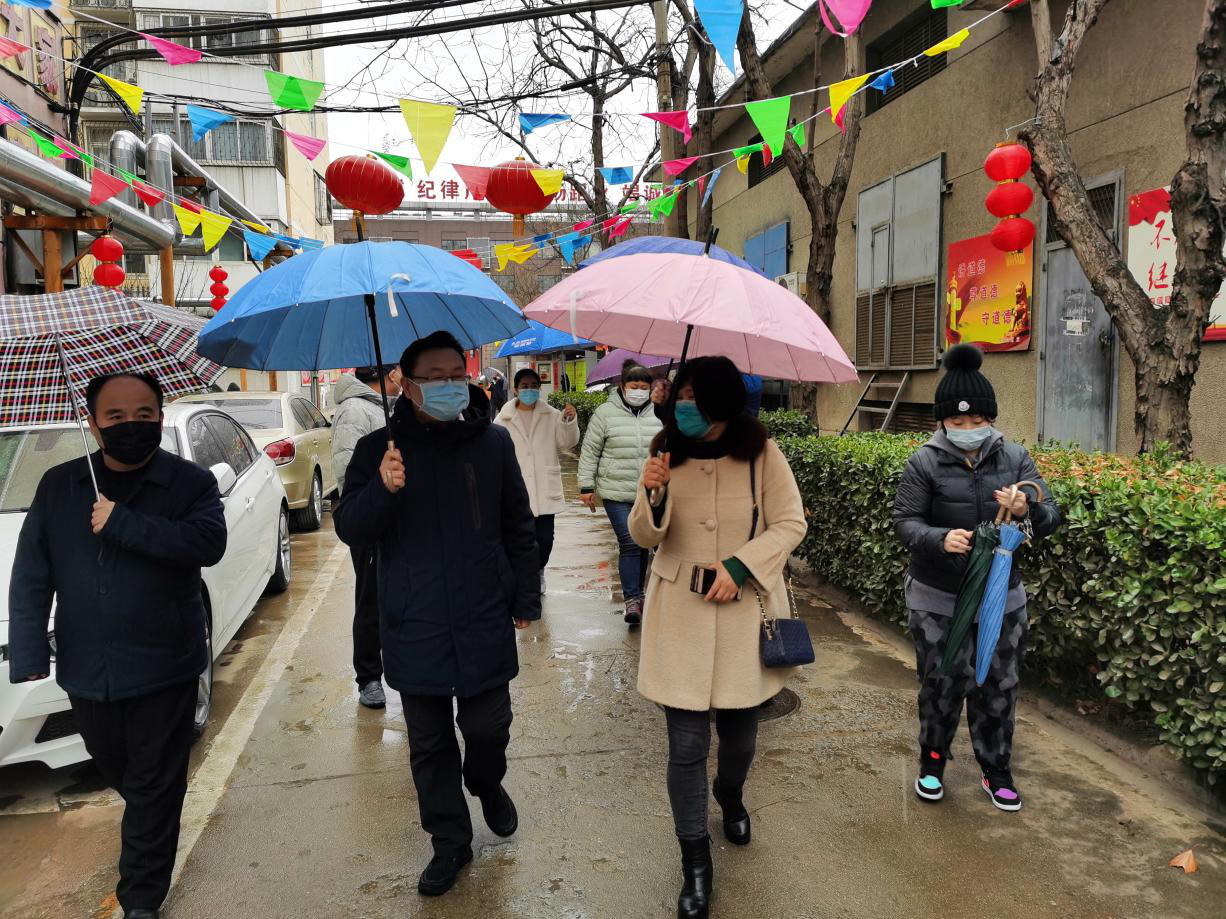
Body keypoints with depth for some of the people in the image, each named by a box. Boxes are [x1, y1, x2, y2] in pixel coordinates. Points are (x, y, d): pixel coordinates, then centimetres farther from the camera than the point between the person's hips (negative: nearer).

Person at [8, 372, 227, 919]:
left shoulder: (191, 482, -7)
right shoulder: (59, 486, 2)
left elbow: (208, 544, -24)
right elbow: (30, 574, 2)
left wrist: (122, 524, -28)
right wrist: (28, 653, -6)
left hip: (163, 669, -4)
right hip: (84, 669, 4)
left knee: (155, 785, 5)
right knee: (115, 770, 23)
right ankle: (150, 824, 53)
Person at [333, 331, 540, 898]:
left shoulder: (493, 443, 0)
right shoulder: (377, 450, -2)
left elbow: (518, 528, 7)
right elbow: (349, 530, -5)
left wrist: (524, 601, 9)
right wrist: (381, 491, -26)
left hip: (484, 626, 0)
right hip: (414, 630, 0)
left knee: (489, 729, 9)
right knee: (430, 744, 11)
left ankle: (487, 784, 44)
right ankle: (450, 842, 31)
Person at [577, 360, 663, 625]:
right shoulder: (606, 413, -3)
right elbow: (590, 452, 2)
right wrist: (586, 486, 0)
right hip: (617, 493, -3)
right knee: (629, 543, -10)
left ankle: (637, 593, 27)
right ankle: (631, 599, -3)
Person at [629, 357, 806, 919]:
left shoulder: (761, 453, -6)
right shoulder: (667, 452, 0)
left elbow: (790, 523, -3)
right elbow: (645, 537, 2)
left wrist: (740, 565, -16)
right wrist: (652, 496, -19)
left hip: (744, 610, 0)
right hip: (680, 615, 1)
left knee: (739, 732, 14)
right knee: (686, 744, 1)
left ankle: (731, 799, 49)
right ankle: (695, 863, 19)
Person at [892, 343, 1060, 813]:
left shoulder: (1015, 458, -2)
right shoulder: (924, 463, -10)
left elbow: (1051, 517, -3)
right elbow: (905, 520, -12)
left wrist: (1028, 509, -27)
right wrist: (940, 539, -32)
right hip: (938, 599, -3)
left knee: (999, 685, 12)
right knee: (942, 683, 7)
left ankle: (996, 770, 32)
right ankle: (933, 759, 32)